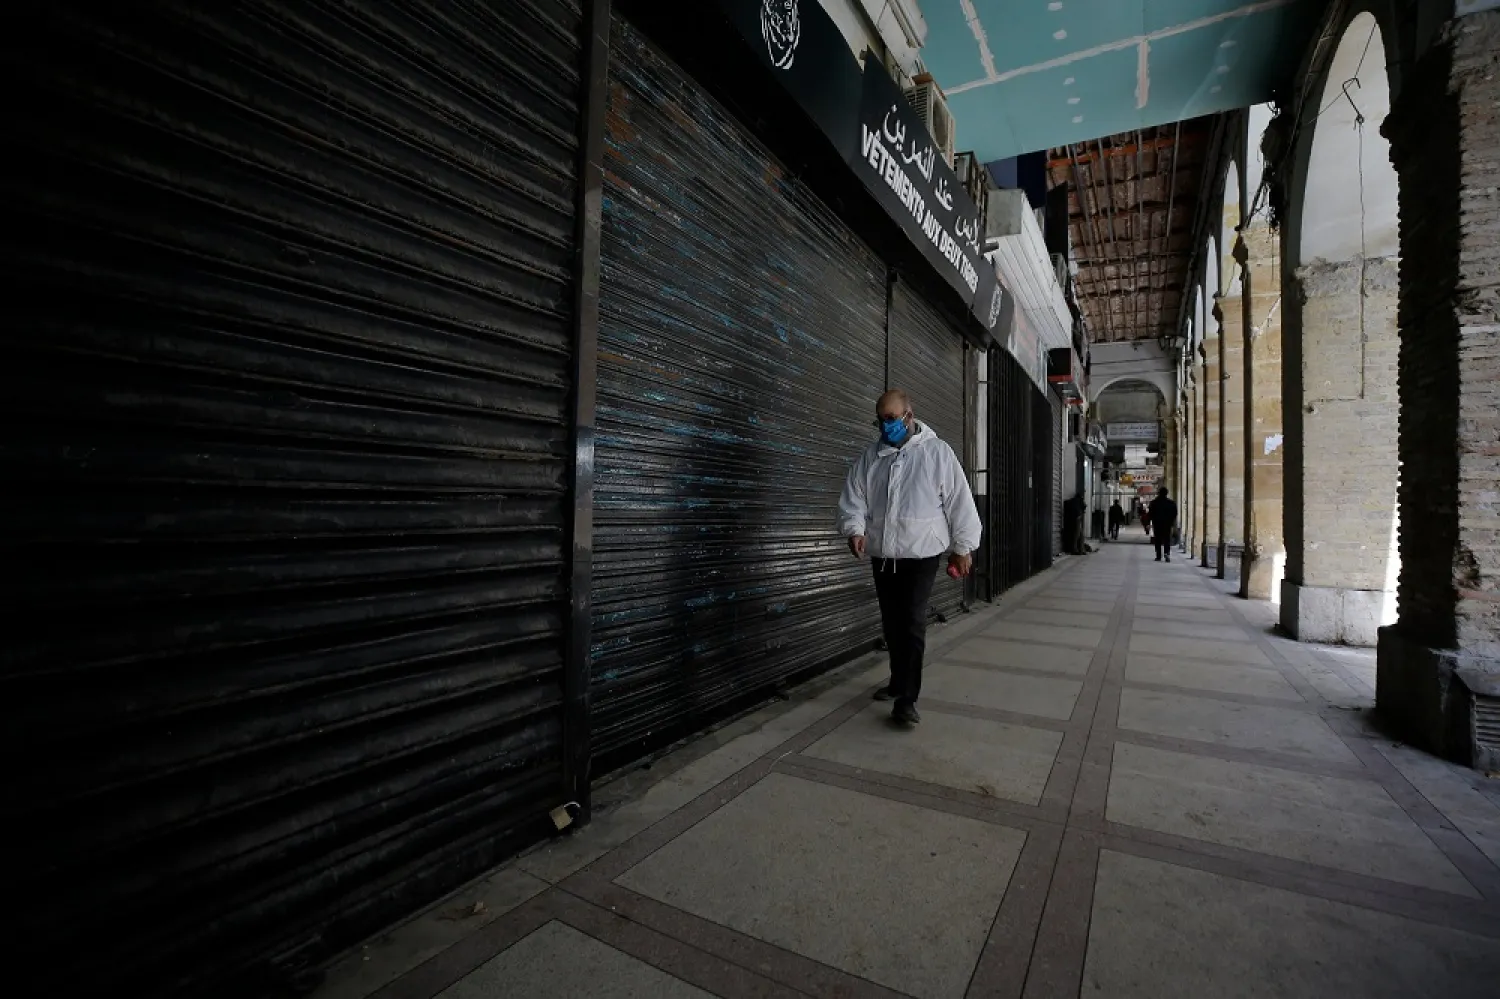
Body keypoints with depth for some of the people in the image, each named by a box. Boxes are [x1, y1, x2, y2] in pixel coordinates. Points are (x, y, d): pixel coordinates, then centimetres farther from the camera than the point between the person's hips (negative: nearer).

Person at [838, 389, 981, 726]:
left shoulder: (937, 452, -4)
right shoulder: (868, 457, 5)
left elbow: (959, 501, -2)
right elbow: (853, 499, 2)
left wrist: (963, 546, -2)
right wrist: (855, 529, -17)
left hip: (922, 553, -4)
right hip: (882, 555, 4)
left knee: (913, 621, -8)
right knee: (891, 622, 14)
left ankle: (907, 698, -2)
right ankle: (899, 681, 31)